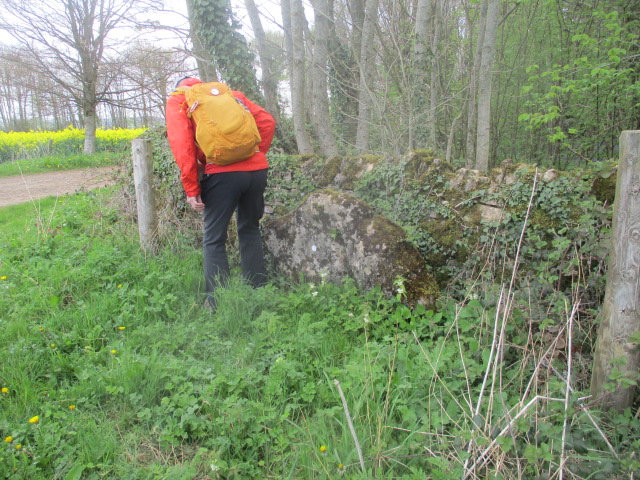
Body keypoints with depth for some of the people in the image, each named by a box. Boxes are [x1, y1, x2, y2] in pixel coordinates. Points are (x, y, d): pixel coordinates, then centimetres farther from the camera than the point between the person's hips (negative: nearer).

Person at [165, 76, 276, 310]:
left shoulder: (177, 100, 13)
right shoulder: (232, 93, 24)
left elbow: (180, 142, -3)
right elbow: (267, 121, 13)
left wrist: (191, 188, -4)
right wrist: (257, 153, 17)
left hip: (221, 174, -4)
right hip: (257, 170, 5)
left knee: (214, 240, 8)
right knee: (250, 231, 20)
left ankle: (217, 303, 11)